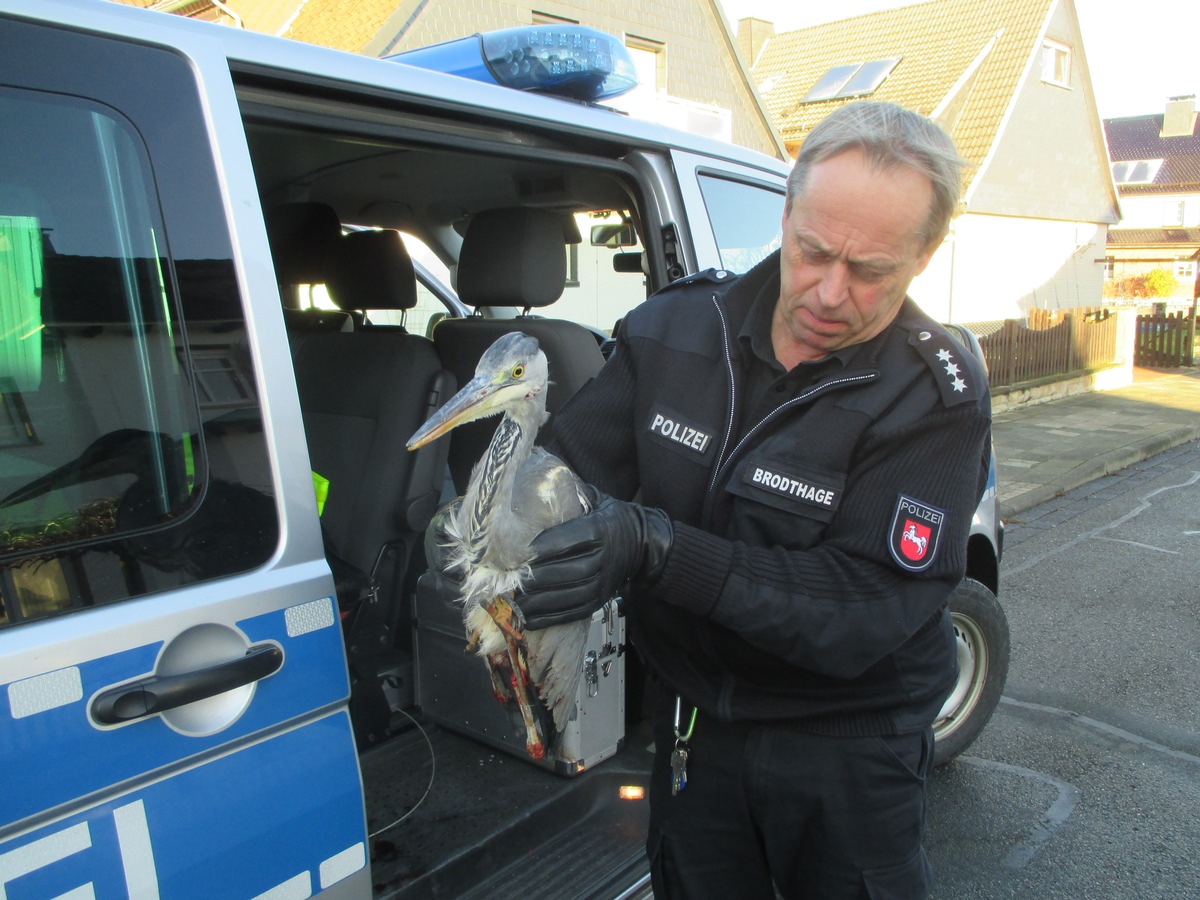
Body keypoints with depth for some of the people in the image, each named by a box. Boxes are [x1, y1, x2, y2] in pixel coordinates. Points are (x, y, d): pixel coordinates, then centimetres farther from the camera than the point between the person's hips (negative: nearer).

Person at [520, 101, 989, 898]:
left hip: (846, 746, -3)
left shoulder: (936, 398, -20)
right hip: (693, 716, 3)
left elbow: (866, 609, -28)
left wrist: (658, 549, -39)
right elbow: (571, 466, -7)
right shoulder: (676, 329, -9)